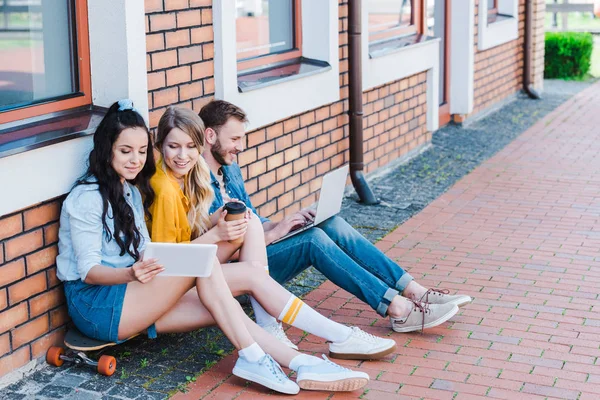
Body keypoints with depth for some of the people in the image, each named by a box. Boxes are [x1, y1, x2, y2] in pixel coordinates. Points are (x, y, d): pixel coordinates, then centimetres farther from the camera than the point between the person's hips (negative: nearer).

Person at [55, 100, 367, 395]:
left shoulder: (131, 191, 17)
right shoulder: (87, 198, -10)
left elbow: (143, 253, 12)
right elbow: (89, 270, -15)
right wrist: (133, 273, -33)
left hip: (129, 299, 8)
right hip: (94, 304, -8)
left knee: (224, 308, -13)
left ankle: (300, 363, -20)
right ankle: (252, 357, -23)